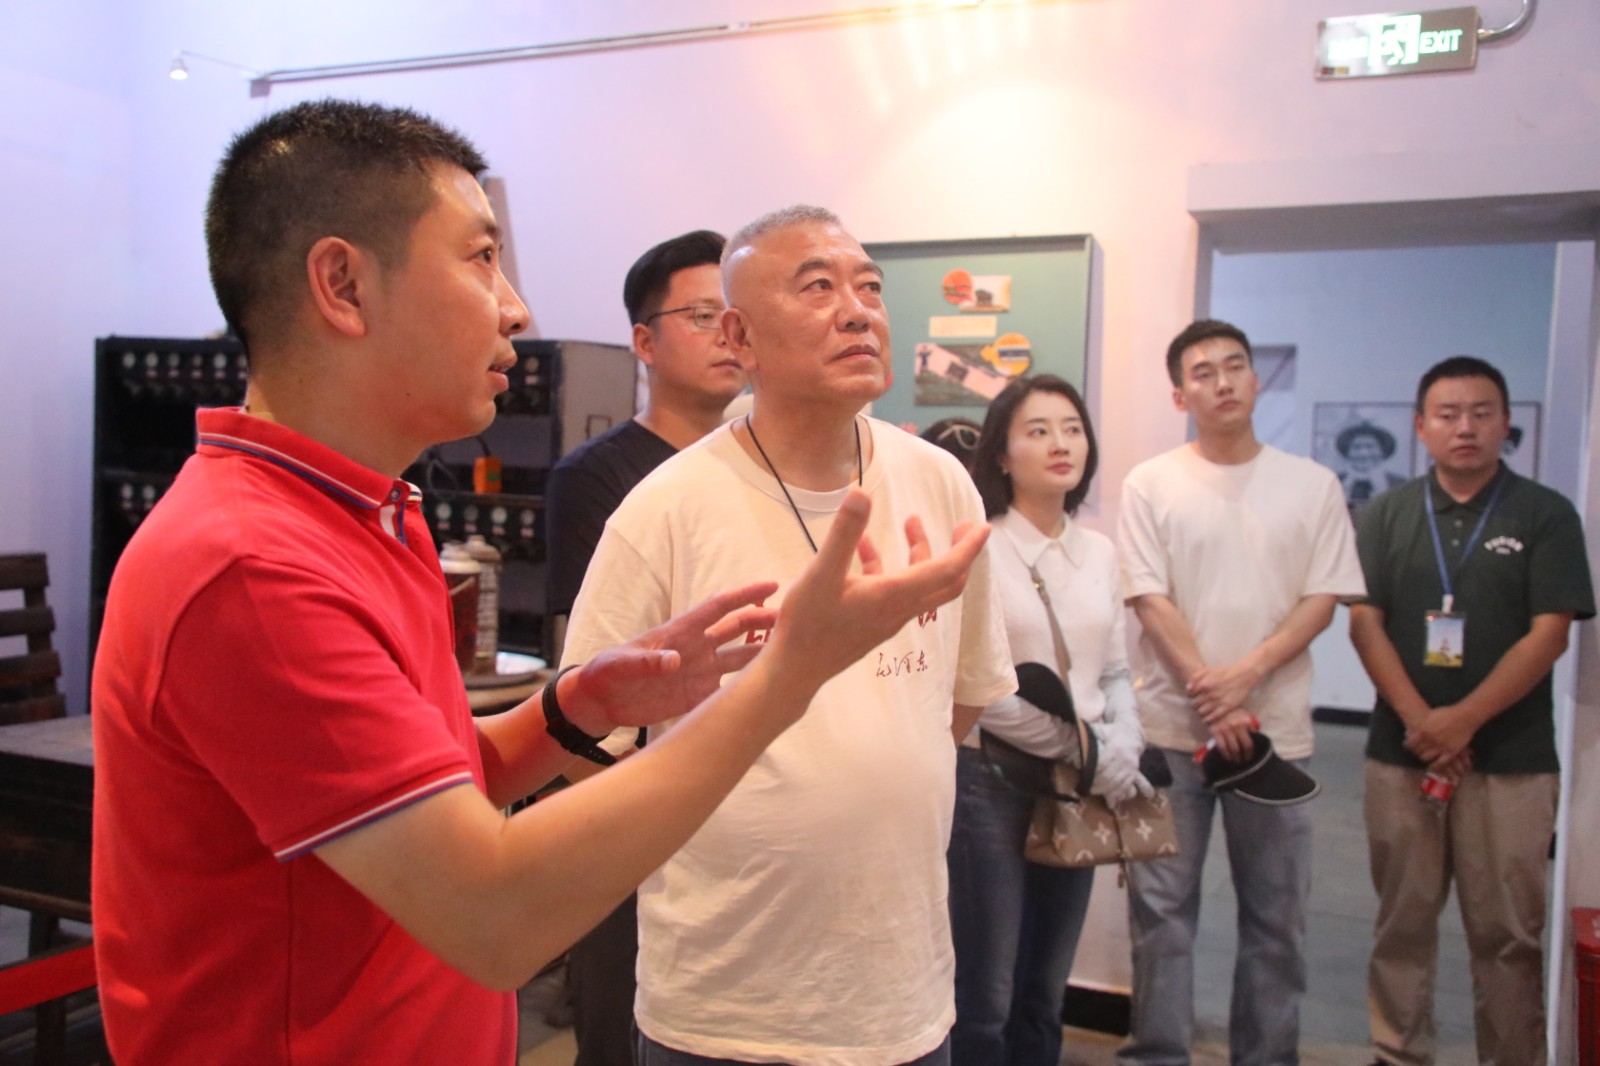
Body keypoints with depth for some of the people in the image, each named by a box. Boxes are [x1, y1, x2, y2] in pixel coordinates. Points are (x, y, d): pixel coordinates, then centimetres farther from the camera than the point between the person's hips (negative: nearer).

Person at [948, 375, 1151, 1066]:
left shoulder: (1099, 553, 9)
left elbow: (1115, 674, 13)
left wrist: (1123, 748, -6)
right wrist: (1088, 749, -13)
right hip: (992, 780, -6)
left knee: (1044, 995, 16)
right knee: (985, 1000, 2)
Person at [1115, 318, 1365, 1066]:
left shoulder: (1312, 485, 5)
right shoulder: (1151, 484, 1)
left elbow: (1324, 598, 0)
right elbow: (1150, 601, -5)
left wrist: (1246, 675, -13)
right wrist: (1212, 699, -12)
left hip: (1276, 730, 2)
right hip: (1170, 729, -1)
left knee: (1277, 913, 10)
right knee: (1161, 907, 6)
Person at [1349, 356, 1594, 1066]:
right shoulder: (1386, 515, 8)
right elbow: (1364, 622, 1)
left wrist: (1463, 720, -13)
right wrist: (1417, 718, -11)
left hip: (1512, 759, -1)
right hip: (1400, 751, 2)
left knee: (1508, 932, 4)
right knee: (1401, 922, 9)